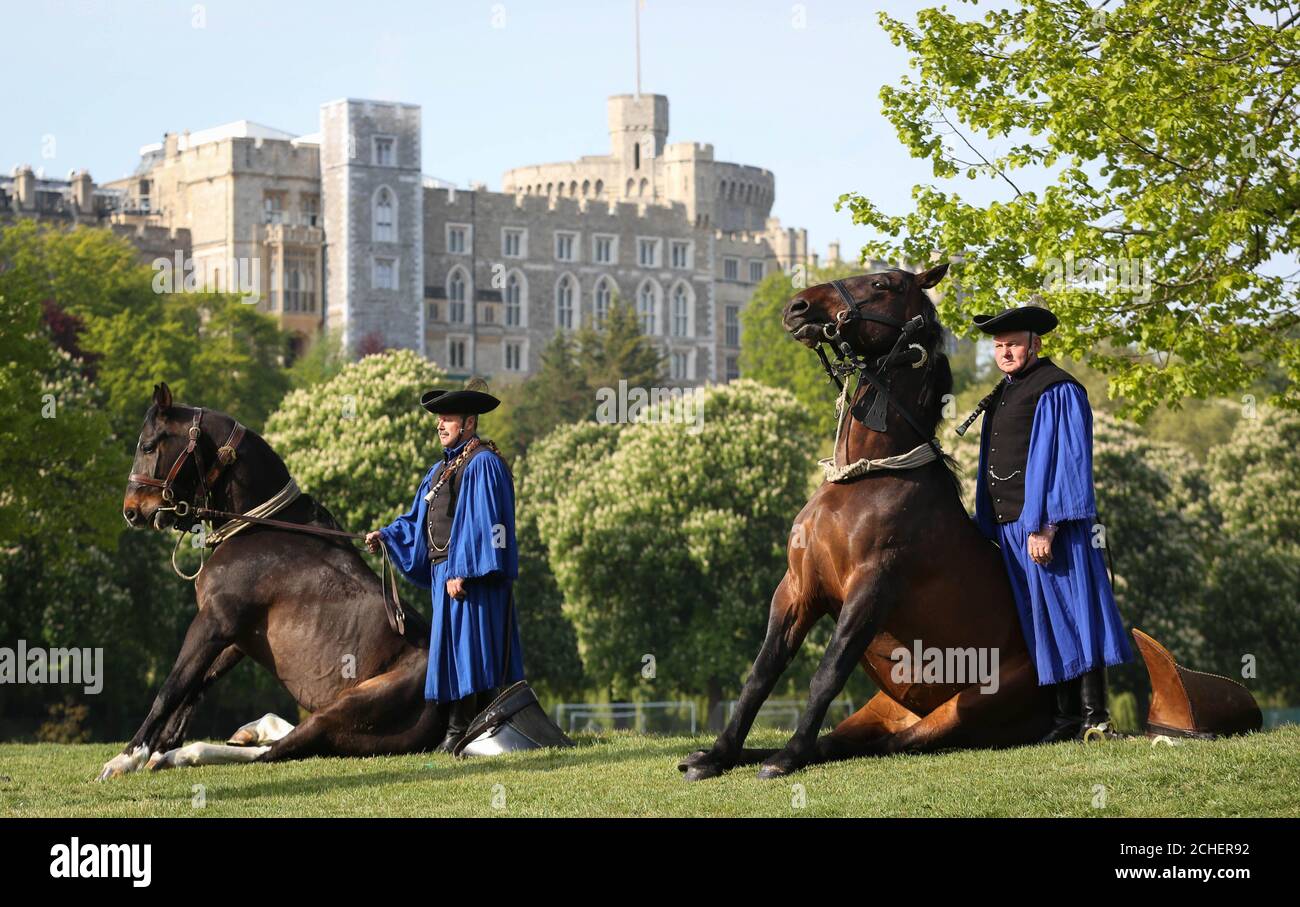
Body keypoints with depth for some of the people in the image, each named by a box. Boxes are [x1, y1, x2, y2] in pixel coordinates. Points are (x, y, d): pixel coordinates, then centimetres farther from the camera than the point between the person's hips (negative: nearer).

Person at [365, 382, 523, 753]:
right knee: (453, 649, 9)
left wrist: (461, 571, -23)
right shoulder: (442, 469, 18)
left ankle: (461, 730, -8)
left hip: (471, 574, -10)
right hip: (445, 572, 10)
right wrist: (386, 535, 6)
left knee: (467, 644, -9)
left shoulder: (482, 464, -11)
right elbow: (418, 521, 22)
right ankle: (460, 728, 12)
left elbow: (481, 522, -18)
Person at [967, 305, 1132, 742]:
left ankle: (1094, 717, -9)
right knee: (1044, 624, 10)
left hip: (1049, 525, -9)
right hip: (1012, 526, 9)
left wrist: (1045, 525, -22)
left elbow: (1065, 460, -16)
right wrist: (988, 526, 18)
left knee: (1071, 614, -9)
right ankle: (1068, 718, 14)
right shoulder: (1003, 395, 19)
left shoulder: (1056, 391, -9)